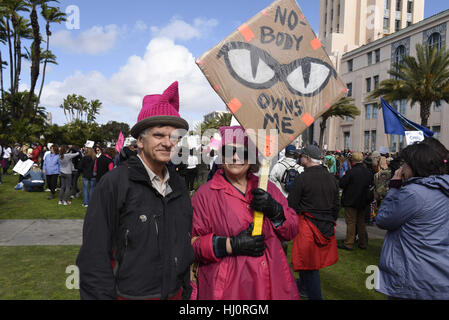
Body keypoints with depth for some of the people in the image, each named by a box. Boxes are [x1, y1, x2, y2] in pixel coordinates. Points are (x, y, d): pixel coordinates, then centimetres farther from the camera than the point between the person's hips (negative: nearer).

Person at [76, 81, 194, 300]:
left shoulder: (178, 186, 4)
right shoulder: (114, 183, -14)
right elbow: (94, 256, -15)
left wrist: (186, 291, 11)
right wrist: (101, 296, -15)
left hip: (174, 294, 6)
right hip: (129, 294, -5)